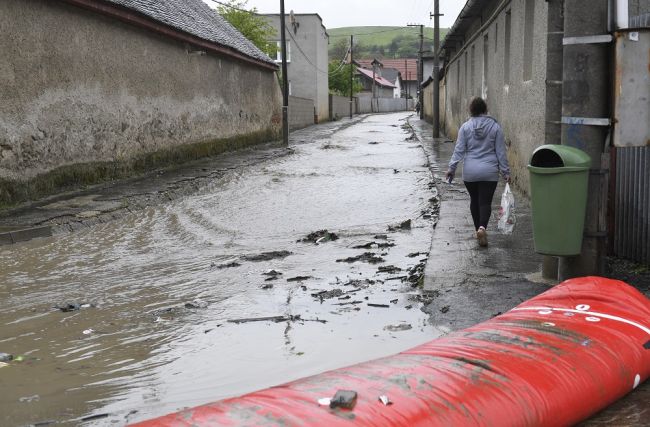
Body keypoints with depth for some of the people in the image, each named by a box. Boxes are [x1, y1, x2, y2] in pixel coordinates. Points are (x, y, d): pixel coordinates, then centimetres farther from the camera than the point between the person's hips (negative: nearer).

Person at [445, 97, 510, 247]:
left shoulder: (465, 127, -3)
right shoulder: (495, 126, -2)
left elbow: (459, 150, -4)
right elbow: (501, 152, 0)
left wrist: (452, 168, 2)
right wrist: (505, 172, 6)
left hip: (470, 172, 1)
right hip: (489, 172, -1)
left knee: (474, 201, 16)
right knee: (485, 202, -1)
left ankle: (478, 229, 23)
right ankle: (482, 227, -24)